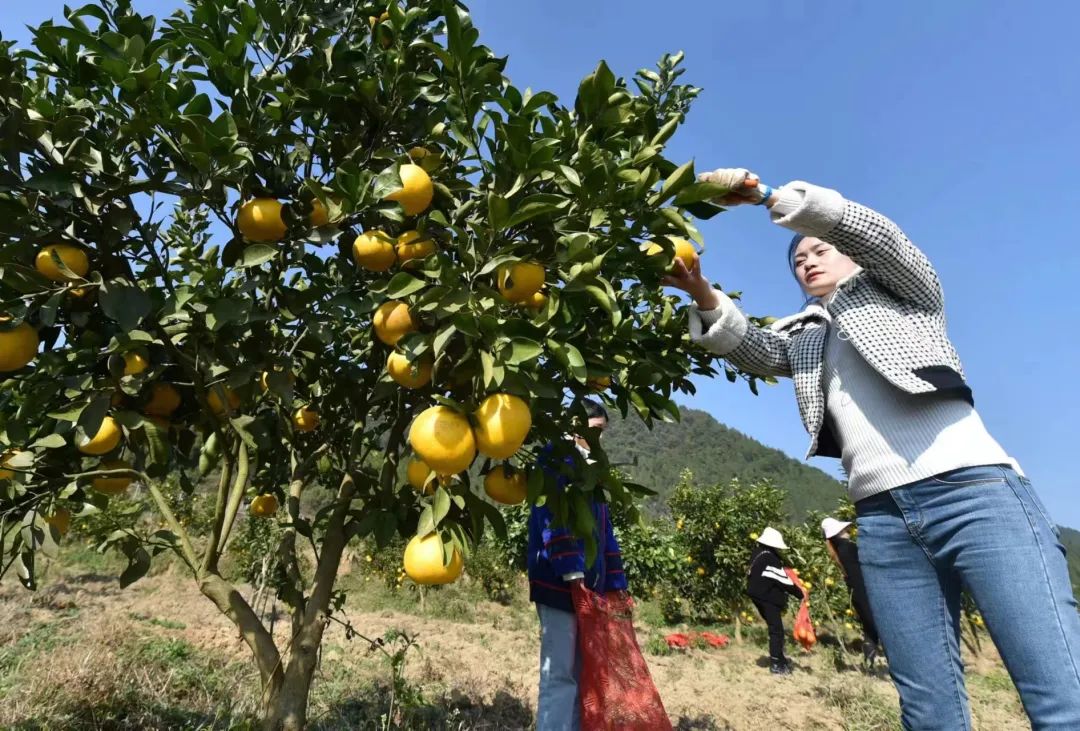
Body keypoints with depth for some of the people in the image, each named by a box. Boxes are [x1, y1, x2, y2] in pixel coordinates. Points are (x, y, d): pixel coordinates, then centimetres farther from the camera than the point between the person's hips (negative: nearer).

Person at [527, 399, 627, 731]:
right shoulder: (555, 459, -5)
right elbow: (552, 518, -18)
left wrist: (616, 584, 15)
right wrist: (572, 573, -24)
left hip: (589, 587, 9)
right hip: (560, 584, -9)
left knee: (581, 674, 14)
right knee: (560, 675, -6)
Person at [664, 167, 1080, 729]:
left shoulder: (903, 288, 18)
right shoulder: (803, 338, 25)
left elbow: (872, 231, -1)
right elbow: (746, 346, 7)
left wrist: (765, 194, -6)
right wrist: (704, 295, -11)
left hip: (971, 489, -3)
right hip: (882, 517, 4)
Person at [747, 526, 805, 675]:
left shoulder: (758, 554, 10)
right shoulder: (769, 558, -19)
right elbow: (783, 580, -16)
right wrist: (800, 594, -8)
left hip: (759, 596, 9)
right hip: (768, 598, -9)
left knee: (774, 628, 19)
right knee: (777, 630, -4)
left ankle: (780, 659, 28)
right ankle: (776, 664, -3)